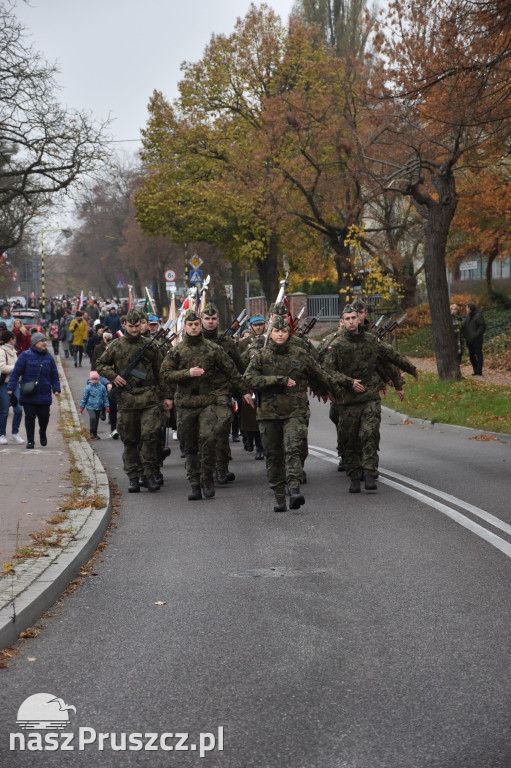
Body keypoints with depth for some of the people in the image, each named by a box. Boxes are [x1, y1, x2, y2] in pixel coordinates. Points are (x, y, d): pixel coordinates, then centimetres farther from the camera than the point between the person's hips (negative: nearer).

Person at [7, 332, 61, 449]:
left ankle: (42, 433, 36)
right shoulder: (26, 356, -5)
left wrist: (56, 389, -1)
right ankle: (30, 441, 13)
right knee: (30, 417, 1)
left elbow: (54, 375, 10)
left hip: (44, 395, 2)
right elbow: (16, 372, -5)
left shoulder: (48, 357, 5)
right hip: (28, 394, -2)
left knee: (44, 417, 5)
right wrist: (11, 387, -11)